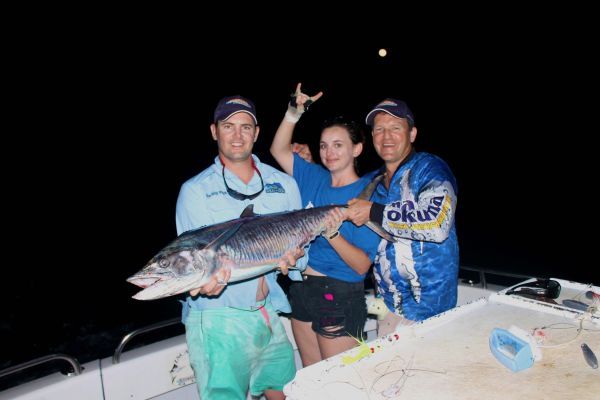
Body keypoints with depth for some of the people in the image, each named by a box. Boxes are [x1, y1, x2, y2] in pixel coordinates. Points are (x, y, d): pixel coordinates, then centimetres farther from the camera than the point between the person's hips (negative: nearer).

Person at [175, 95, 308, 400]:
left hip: (268, 314, 4)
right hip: (217, 320, -4)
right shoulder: (195, 191, -2)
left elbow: (300, 239, 13)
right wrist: (205, 282, -29)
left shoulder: (284, 184, 8)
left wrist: (294, 256, -10)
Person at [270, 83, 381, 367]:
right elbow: (279, 150, 4)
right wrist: (294, 112, -8)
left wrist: (333, 235, -32)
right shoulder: (315, 178, 4)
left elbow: (362, 265, -17)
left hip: (340, 295, -6)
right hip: (302, 289, 6)